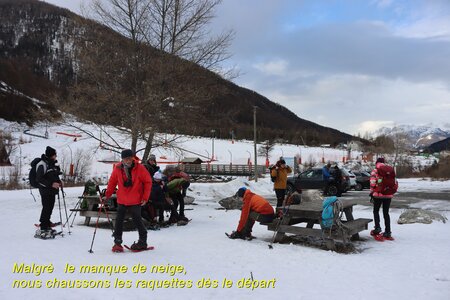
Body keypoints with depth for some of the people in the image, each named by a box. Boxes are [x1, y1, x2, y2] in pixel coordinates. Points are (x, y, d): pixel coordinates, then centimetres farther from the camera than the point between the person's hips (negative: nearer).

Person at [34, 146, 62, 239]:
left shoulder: (53, 164, 13)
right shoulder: (42, 164, -14)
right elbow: (39, 179, -18)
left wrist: (58, 181, 9)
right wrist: (51, 184, -24)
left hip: (52, 190, 8)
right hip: (45, 190, -8)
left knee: (50, 209, 12)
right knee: (46, 209, -9)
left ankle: (47, 226, 22)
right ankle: (42, 230, -4)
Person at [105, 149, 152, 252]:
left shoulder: (139, 168, -12)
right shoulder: (118, 169, -5)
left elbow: (148, 182, -6)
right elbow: (112, 182, 7)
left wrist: (145, 197, -7)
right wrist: (107, 195, 4)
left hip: (135, 201, -3)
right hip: (121, 200, 3)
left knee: (137, 220, 3)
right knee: (119, 221, 6)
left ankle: (142, 241, 18)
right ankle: (117, 242, 18)